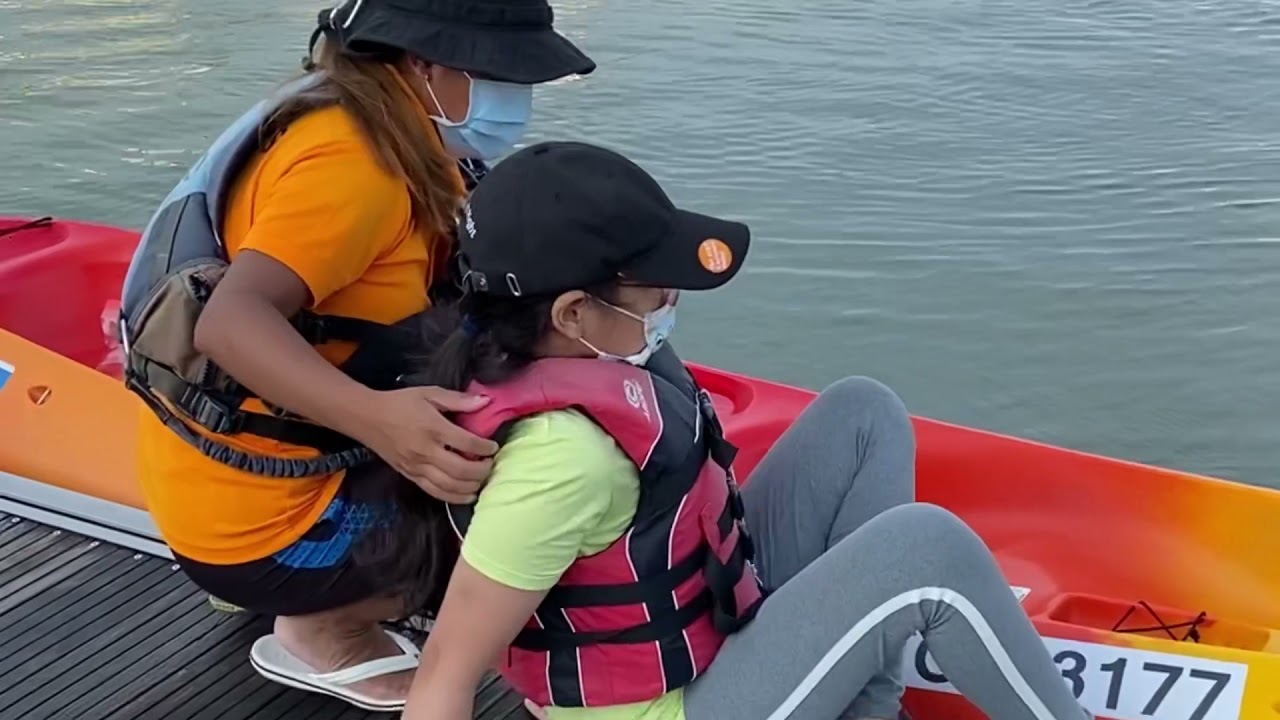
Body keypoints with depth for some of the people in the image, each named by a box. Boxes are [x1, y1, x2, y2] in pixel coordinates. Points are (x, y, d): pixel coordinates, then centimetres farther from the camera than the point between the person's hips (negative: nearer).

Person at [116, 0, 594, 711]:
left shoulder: (372, 123, 5)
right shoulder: (353, 157, -25)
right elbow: (230, 322, -35)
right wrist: (377, 418, -48)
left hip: (252, 452, 9)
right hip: (250, 510, -9)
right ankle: (321, 631, 7)